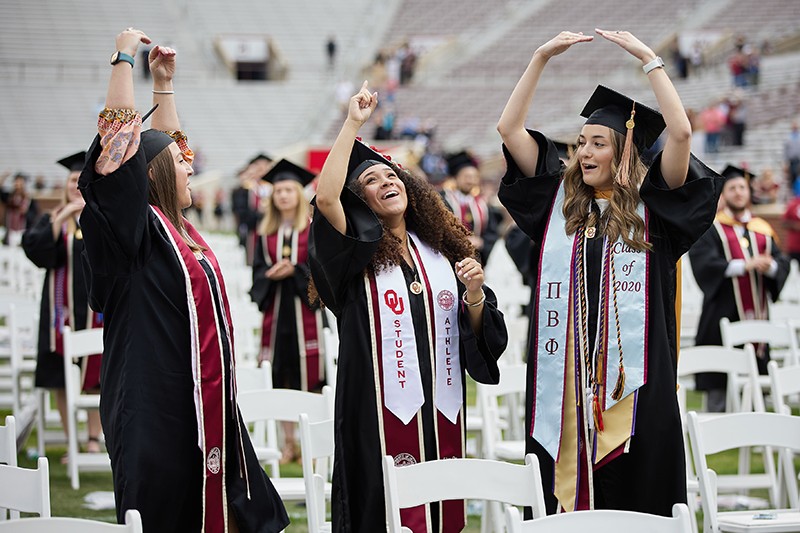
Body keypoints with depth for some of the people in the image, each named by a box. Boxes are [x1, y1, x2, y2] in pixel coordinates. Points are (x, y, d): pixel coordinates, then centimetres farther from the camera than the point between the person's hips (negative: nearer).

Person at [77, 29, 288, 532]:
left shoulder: (177, 227, 12)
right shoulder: (135, 229, -10)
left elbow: (165, 144, 28)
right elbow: (122, 143, -19)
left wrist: (165, 83, 26)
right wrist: (125, 57, -13)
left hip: (203, 405, 8)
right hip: (157, 405, -8)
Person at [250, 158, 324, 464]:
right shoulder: (266, 230, 13)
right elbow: (258, 268, 10)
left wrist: (293, 269, -18)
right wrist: (272, 274, -10)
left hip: (305, 305, -4)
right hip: (276, 307, 4)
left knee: (307, 374, -5)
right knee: (280, 377, 3)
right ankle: (288, 443, 9)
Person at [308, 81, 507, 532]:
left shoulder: (442, 252, 12)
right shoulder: (356, 256, -1)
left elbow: (482, 336, 13)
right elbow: (325, 198, -20)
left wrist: (474, 292, -8)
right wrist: (353, 124, -15)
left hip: (441, 410, 4)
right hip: (381, 409, -4)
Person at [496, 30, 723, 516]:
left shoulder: (651, 206, 2)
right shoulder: (561, 199, 11)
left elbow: (681, 133, -12)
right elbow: (509, 128, 8)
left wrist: (648, 57, -8)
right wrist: (543, 57, 2)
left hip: (632, 379, -3)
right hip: (564, 379, 3)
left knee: (637, 499, 1)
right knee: (567, 498, 5)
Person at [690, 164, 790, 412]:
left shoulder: (762, 229, 16)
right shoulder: (711, 228, 3)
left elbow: (782, 264, 6)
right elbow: (704, 264, -12)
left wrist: (770, 266, -18)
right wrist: (746, 265, -21)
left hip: (755, 315, 4)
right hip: (723, 315, -4)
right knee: (718, 385, -6)